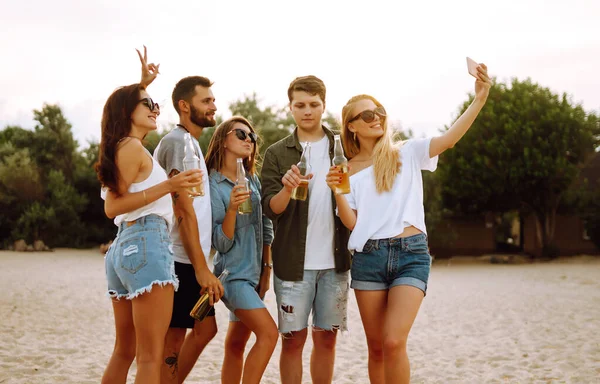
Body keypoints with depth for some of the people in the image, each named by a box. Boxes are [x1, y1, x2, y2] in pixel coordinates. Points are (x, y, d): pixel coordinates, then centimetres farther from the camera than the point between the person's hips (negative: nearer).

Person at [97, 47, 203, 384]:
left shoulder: (121, 145, 18)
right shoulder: (133, 146, -7)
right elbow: (112, 206, -14)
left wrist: (142, 84, 44)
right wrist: (168, 186, -20)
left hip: (124, 246, 10)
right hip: (146, 245, -10)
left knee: (124, 352, 13)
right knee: (151, 356, -11)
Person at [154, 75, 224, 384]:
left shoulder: (190, 143, 18)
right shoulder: (178, 142, -12)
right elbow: (184, 210, -19)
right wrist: (202, 268, -20)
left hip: (189, 260, 10)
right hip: (180, 261, -10)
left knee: (205, 329, 15)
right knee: (173, 338, -3)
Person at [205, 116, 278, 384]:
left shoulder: (253, 179, 7)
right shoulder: (213, 185, -12)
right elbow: (221, 244, -16)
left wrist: (266, 269, 12)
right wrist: (232, 208, -29)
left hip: (254, 273, 6)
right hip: (233, 274, -6)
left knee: (236, 345, 10)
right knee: (268, 333, -19)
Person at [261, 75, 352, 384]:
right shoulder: (277, 154, 2)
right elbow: (271, 208, -6)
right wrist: (287, 188, -26)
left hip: (334, 262, 2)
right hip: (294, 263, -2)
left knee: (326, 338, 9)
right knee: (293, 339, 2)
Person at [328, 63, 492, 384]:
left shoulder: (408, 154, 8)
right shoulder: (349, 169, 13)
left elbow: (449, 139, -9)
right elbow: (351, 223, 6)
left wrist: (479, 99, -20)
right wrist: (337, 191, -11)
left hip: (411, 253, -2)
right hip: (367, 257, 2)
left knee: (394, 343, -16)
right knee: (376, 347, 6)